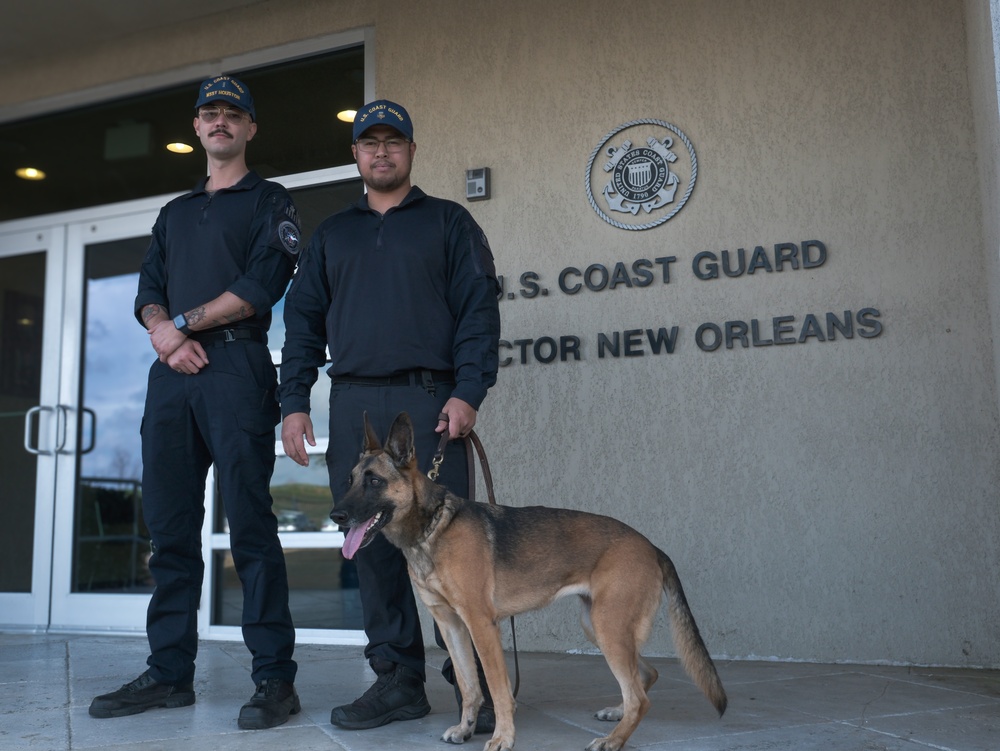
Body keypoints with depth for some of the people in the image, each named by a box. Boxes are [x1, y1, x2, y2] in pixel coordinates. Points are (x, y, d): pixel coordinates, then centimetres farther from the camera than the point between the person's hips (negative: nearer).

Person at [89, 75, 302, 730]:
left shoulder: (270, 202, 9)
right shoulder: (175, 211, 26)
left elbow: (262, 285, -6)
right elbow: (148, 291, 17)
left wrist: (183, 321, -6)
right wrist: (164, 333, -4)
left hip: (237, 368, -6)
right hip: (172, 373, 6)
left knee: (249, 523, -10)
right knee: (170, 524, 5)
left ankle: (276, 679, -6)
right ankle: (170, 674, 12)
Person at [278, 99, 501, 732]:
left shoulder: (449, 223, 11)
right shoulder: (332, 235, 22)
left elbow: (479, 309, 1)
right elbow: (304, 320, 18)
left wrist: (469, 391, -11)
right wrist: (294, 402, 6)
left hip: (428, 400, -3)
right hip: (352, 406, 4)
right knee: (373, 543, 2)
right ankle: (398, 680, 11)